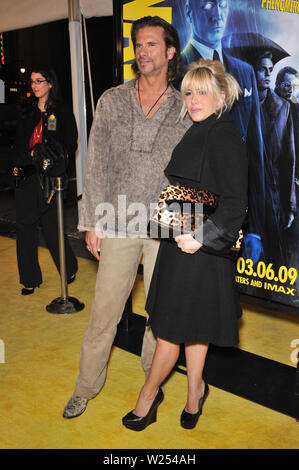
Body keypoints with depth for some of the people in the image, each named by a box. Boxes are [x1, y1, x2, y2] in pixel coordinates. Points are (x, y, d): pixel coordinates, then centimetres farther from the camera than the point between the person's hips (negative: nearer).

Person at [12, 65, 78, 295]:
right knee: (25, 226, 5)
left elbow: (70, 145, -4)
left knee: (51, 226, -1)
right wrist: (18, 163, 4)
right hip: (26, 175, 5)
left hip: (48, 176, -5)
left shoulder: (62, 111, -1)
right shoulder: (27, 110, 13)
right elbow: (18, 142, 18)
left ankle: (70, 268, 24)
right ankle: (30, 279, 16)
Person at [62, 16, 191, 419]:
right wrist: (93, 221, 0)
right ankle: (87, 386, 25)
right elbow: (97, 164, 3)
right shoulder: (112, 101, 4)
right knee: (105, 309, 5)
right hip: (119, 224, 0)